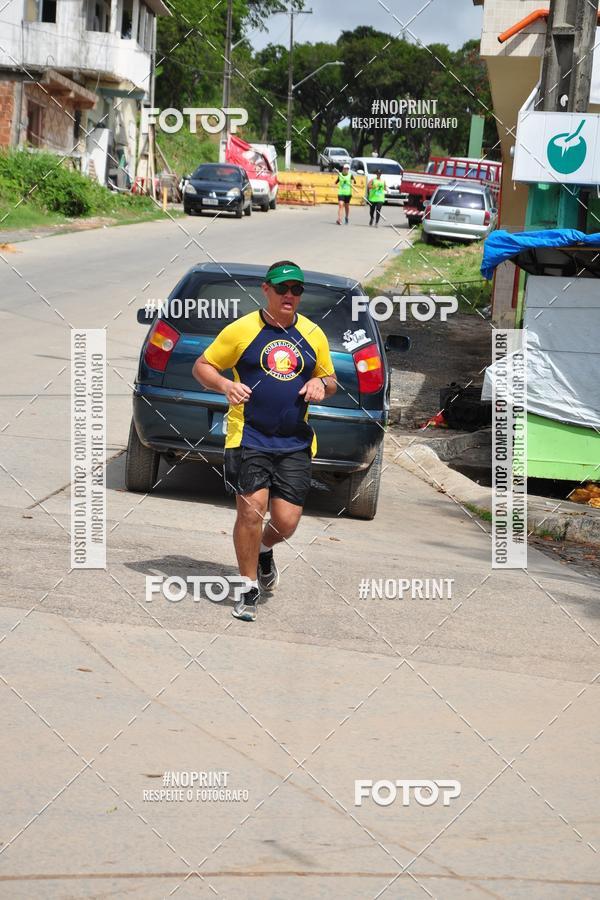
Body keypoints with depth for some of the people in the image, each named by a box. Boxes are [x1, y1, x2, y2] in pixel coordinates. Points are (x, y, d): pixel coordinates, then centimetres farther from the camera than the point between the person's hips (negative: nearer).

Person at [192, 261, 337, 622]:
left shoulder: (314, 335, 10)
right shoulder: (242, 330, -1)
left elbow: (331, 381, 23)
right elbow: (202, 366, 6)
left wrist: (320, 384, -2)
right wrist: (225, 385, -14)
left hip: (295, 443, 3)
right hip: (249, 438, -3)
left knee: (286, 521, -2)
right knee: (252, 509, -14)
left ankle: (263, 551, 35)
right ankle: (249, 590, 2)